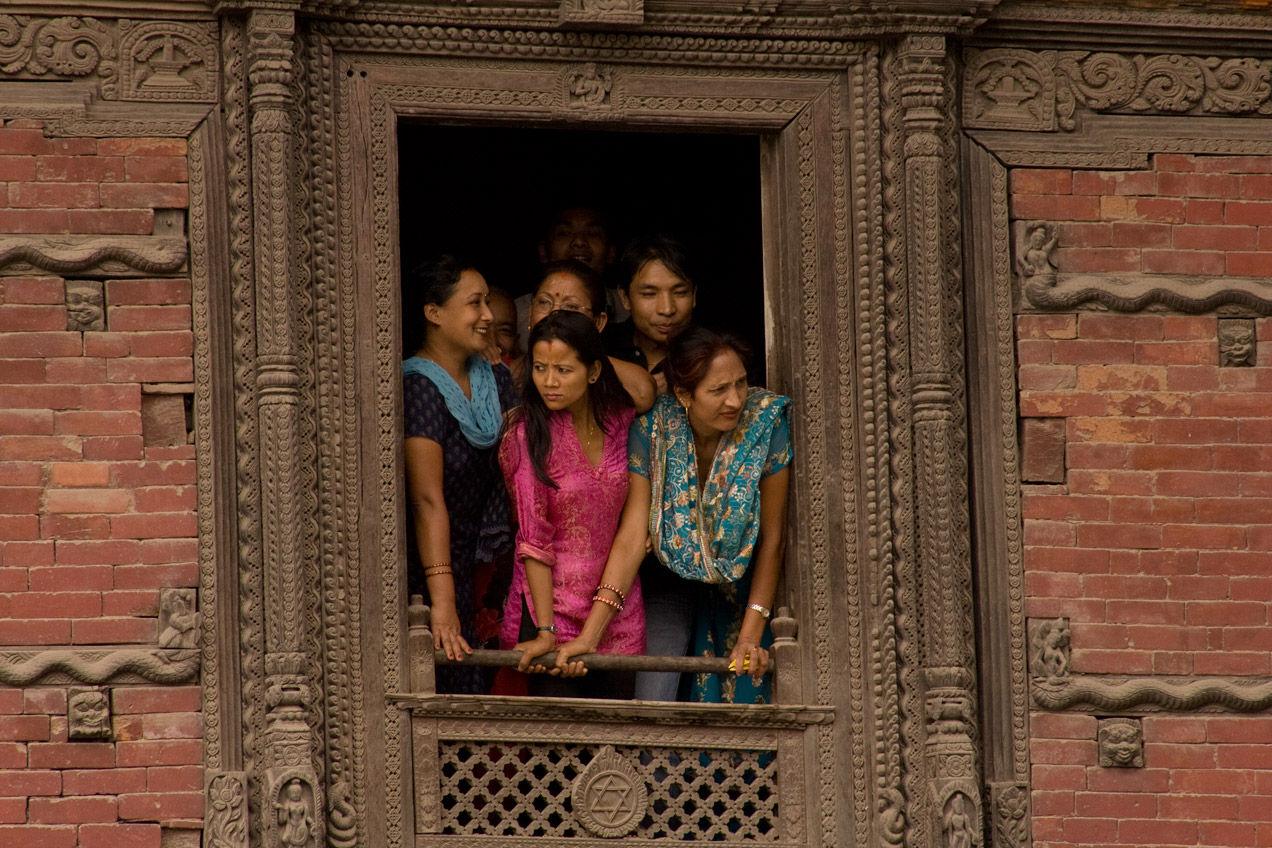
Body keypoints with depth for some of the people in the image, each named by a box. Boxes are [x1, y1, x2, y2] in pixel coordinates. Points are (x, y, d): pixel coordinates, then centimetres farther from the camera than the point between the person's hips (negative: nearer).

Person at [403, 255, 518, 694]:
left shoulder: (496, 382, 11)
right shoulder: (418, 388, -14)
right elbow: (428, 500, -22)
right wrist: (442, 600, -29)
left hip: (464, 572, 7)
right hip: (419, 575, -7)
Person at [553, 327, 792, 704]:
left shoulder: (766, 421, -22)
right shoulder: (653, 429, -18)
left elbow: (772, 537, -17)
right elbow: (632, 537, -20)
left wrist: (751, 636, -21)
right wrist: (588, 637, -27)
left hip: (745, 587, -1)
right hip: (675, 583, 1)